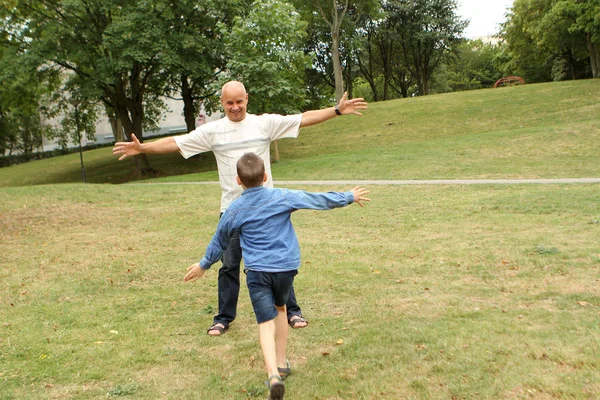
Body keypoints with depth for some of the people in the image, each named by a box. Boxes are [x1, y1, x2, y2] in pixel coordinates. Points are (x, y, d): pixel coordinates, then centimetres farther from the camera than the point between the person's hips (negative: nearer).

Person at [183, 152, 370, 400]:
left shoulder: (234, 211, 0)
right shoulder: (283, 197, -2)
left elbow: (219, 242, 14)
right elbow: (320, 200, 7)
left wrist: (203, 265, 31)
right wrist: (349, 197, 22)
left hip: (257, 271, -1)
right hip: (286, 266, 2)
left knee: (266, 322, -2)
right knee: (280, 308, 25)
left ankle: (273, 374, -21)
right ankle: (281, 363, 32)